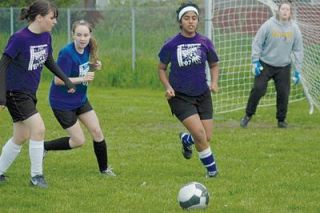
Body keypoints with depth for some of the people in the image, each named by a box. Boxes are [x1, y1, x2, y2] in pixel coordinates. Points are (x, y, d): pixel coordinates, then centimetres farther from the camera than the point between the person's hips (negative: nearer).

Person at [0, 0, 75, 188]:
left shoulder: (46, 37, 0)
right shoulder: (20, 38, -21)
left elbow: (49, 61, 18)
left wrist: (66, 80, 12)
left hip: (30, 93, 8)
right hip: (16, 93, -8)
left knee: (21, 137, 13)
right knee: (38, 128, -16)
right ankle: (36, 176, -6)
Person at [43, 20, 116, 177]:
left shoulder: (86, 49, -4)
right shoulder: (67, 53, -26)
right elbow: (58, 80, -25)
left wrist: (94, 66, -7)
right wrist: (82, 78, -32)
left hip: (80, 99, 7)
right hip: (62, 103, -7)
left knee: (97, 131, 5)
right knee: (78, 141, -2)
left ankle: (104, 169, 21)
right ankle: (43, 147, 16)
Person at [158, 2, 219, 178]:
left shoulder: (205, 43, -2)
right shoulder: (171, 45, -8)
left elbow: (214, 65, 13)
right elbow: (162, 68, 5)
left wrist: (214, 82, -5)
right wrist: (168, 87, -11)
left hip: (202, 95, 3)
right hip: (180, 96, -3)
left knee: (207, 138, 2)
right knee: (200, 135, -17)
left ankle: (186, 139, 38)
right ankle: (211, 168, 6)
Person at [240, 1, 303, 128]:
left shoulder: (294, 29, -1)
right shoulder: (269, 25, -8)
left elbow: (298, 50, 5)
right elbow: (257, 43, -2)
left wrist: (297, 71, 3)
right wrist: (255, 61, -8)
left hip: (284, 67, 2)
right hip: (265, 65, -2)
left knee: (283, 93, -2)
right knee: (258, 89, -10)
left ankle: (281, 120, 14)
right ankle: (248, 115, 7)